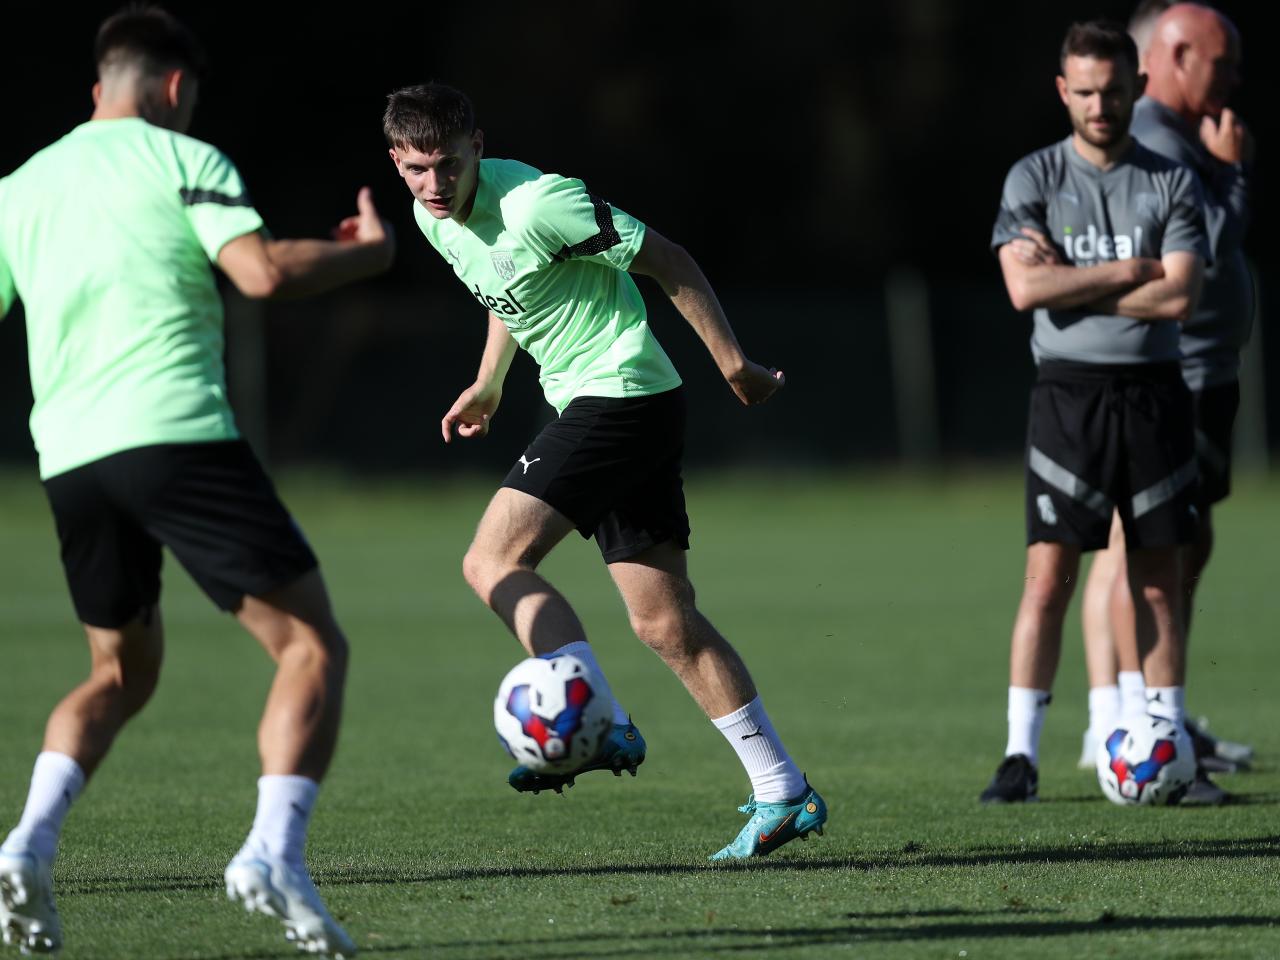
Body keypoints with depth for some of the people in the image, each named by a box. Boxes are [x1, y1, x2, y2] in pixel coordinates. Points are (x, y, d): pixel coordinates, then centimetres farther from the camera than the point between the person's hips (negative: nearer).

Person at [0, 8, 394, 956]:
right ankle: (274, 854, -21)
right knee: (313, 647, -1)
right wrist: (371, 253, 5)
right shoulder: (183, 160, 4)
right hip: (176, 433, -6)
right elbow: (262, 271, -10)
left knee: (123, 672, 23)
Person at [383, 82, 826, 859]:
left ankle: (601, 727, -22)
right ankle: (784, 794, 7)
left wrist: (737, 368, -9)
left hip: (623, 396, -9)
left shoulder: (537, 204, -20)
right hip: (596, 407, 9)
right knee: (666, 624, 6)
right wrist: (488, 384, 31)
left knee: (494, 564, -16)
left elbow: (667, 262, -13)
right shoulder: (434, 218, 6)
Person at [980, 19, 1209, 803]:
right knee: (1049, 577, -7)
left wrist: (1070, 285, -8)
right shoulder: (1034, 179, 3)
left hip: (1153, 392, 1)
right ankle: (1021, 754, -4)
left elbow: (1179, 297, -8)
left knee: (1158, 581, 4)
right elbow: (1025, 288, -12)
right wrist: (1129, 273, -9)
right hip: (1069, 392, -1)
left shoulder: (1172, 182, 5)